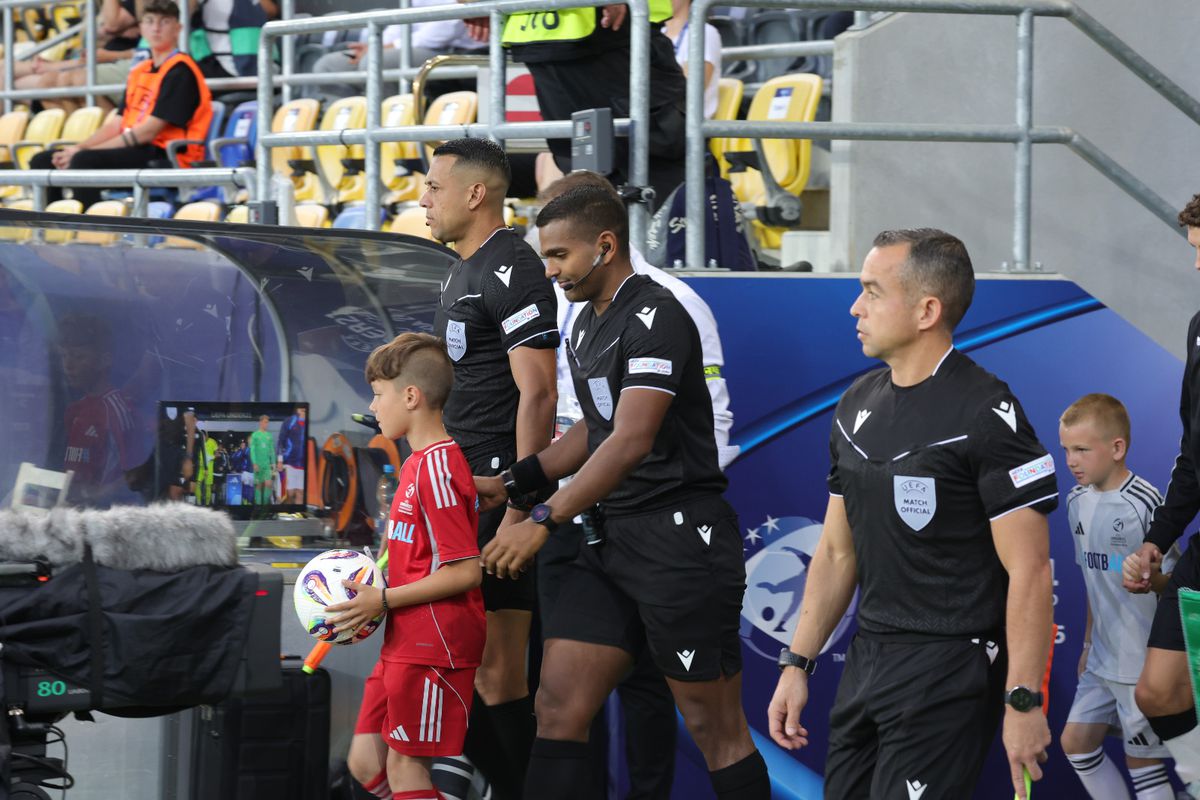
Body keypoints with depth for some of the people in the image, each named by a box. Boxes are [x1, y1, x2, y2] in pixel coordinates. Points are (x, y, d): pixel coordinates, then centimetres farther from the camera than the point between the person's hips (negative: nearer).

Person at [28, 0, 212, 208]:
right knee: (42, 161, 1)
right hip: (132, 152, 9)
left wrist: (83, 152, -15)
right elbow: (117, 125, 17)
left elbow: (149, 130, -14)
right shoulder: (139, 72, 20)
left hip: (164, 158, -9)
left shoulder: (180, 71, -7)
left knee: (84, 161, -32)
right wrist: (78, 149, -2)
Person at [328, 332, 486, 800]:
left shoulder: (437, 467, -18)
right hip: (404, 643, 10)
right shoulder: (419, 463, 14)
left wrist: (384, 600, -17)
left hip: (434, 646, -10)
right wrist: (370, 598, 11)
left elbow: (464, 571, -21)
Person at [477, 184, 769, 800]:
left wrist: (544, 522, -26)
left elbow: (632, 441, -23)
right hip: (611, 540, 9)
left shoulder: (655, 319, -15)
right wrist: (510, 485, 17)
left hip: (679, 538, -9)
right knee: (557, 708, -1)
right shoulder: (587, 327, 16)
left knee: (715, 730, -1)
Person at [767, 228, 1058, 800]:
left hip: (949, 667, -8)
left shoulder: (988, 414, -14)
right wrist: (797, 664, 12)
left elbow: (1028, 570, -16)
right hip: (867, 661, 8)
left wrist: (1023, 702, -18)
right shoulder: (857, 405, 11)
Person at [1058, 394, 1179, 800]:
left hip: (1144, 662, -8)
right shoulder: (1078, 501, 6)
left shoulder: (1146, 504, -18)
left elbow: (1170, 581, -12)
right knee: (1075, 742, 10)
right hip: (1102, 658, 8)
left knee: (1142, 759, -2)